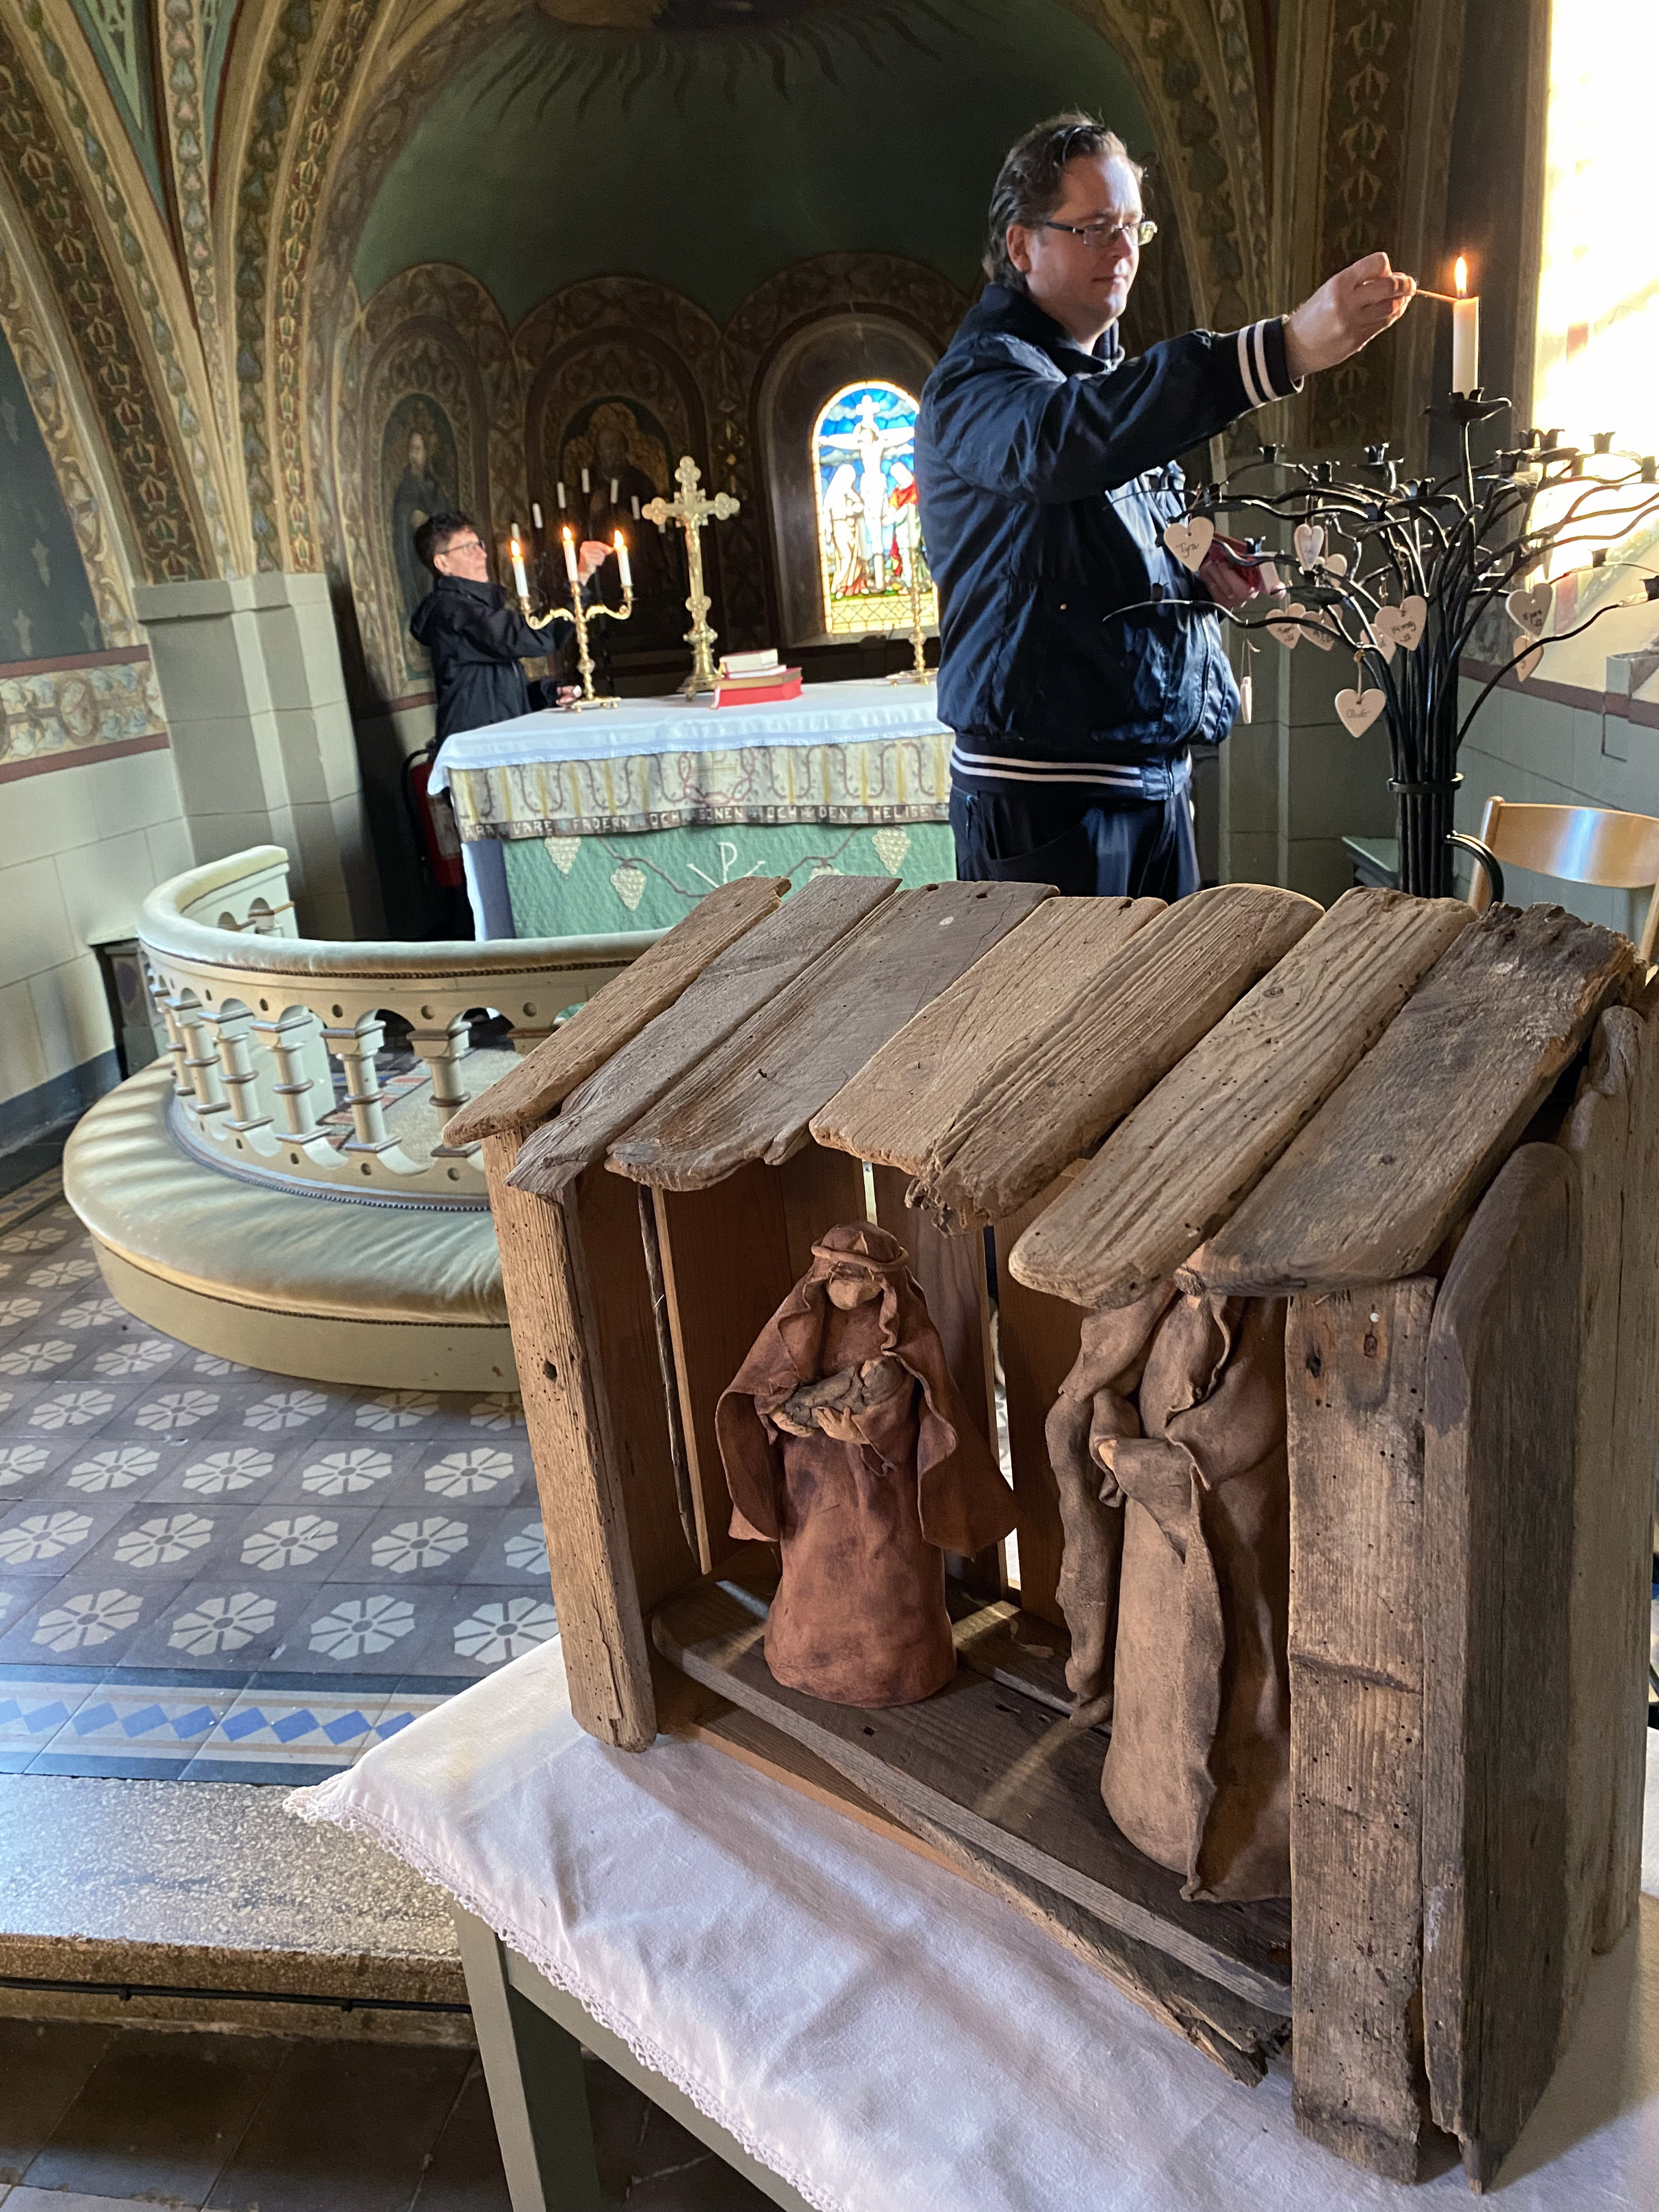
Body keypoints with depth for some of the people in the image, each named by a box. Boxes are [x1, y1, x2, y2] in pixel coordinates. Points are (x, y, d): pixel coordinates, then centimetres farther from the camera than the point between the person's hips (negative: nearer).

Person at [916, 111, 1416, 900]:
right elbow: (1061, 440, -37)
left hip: (1158, 776, 9)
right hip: (1043, 795, -9)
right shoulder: (980, 377, -10)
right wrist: (1288, 347, -46)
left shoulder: (1107, 371, 20)